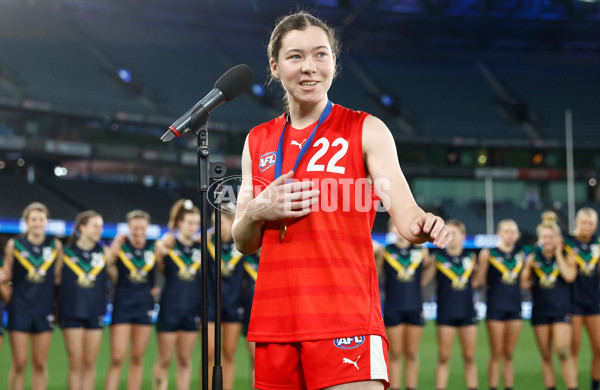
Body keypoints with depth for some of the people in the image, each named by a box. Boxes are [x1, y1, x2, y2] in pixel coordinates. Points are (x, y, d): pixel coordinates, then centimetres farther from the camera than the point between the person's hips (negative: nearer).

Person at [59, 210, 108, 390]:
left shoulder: (103, 252, 6)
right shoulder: (66, 251, -1)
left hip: (95, 312, 2)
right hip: (72, 312, -2)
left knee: (90, 363, 5)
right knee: (76, 362, -2)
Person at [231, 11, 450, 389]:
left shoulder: (367, 130, 3)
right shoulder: (258, 141, 14)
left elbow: (403, 208, -10)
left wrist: (421, 225, -33)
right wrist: (257, 212, -5)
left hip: (345, 315, -4)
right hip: (274, 320, 4)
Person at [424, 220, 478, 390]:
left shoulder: (470, 256, 8)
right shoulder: (437, 257, 0)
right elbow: (423, 280, -6)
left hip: (467, 312, 2)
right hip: (446, 313, -2)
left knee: (469, 357, 5)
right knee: (444, 357, -1)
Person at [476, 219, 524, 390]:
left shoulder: (520, 255, 10)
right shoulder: (489, 253, -3)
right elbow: (480, 281, -6)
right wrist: (483, 259, -14)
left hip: (515, 307, 4)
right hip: (495, 307, -4)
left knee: (509, 355, 7)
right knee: (496, 355, -2)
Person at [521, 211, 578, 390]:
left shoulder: (566, 257, 1)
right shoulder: (533, 258, 7)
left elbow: (569, 276, -19)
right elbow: (524, 283, 13)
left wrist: (558, 253, -12)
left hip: (561, 310, -3)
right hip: (540, 310, 3)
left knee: (563, 352, -16)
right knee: (545, 356, 6)